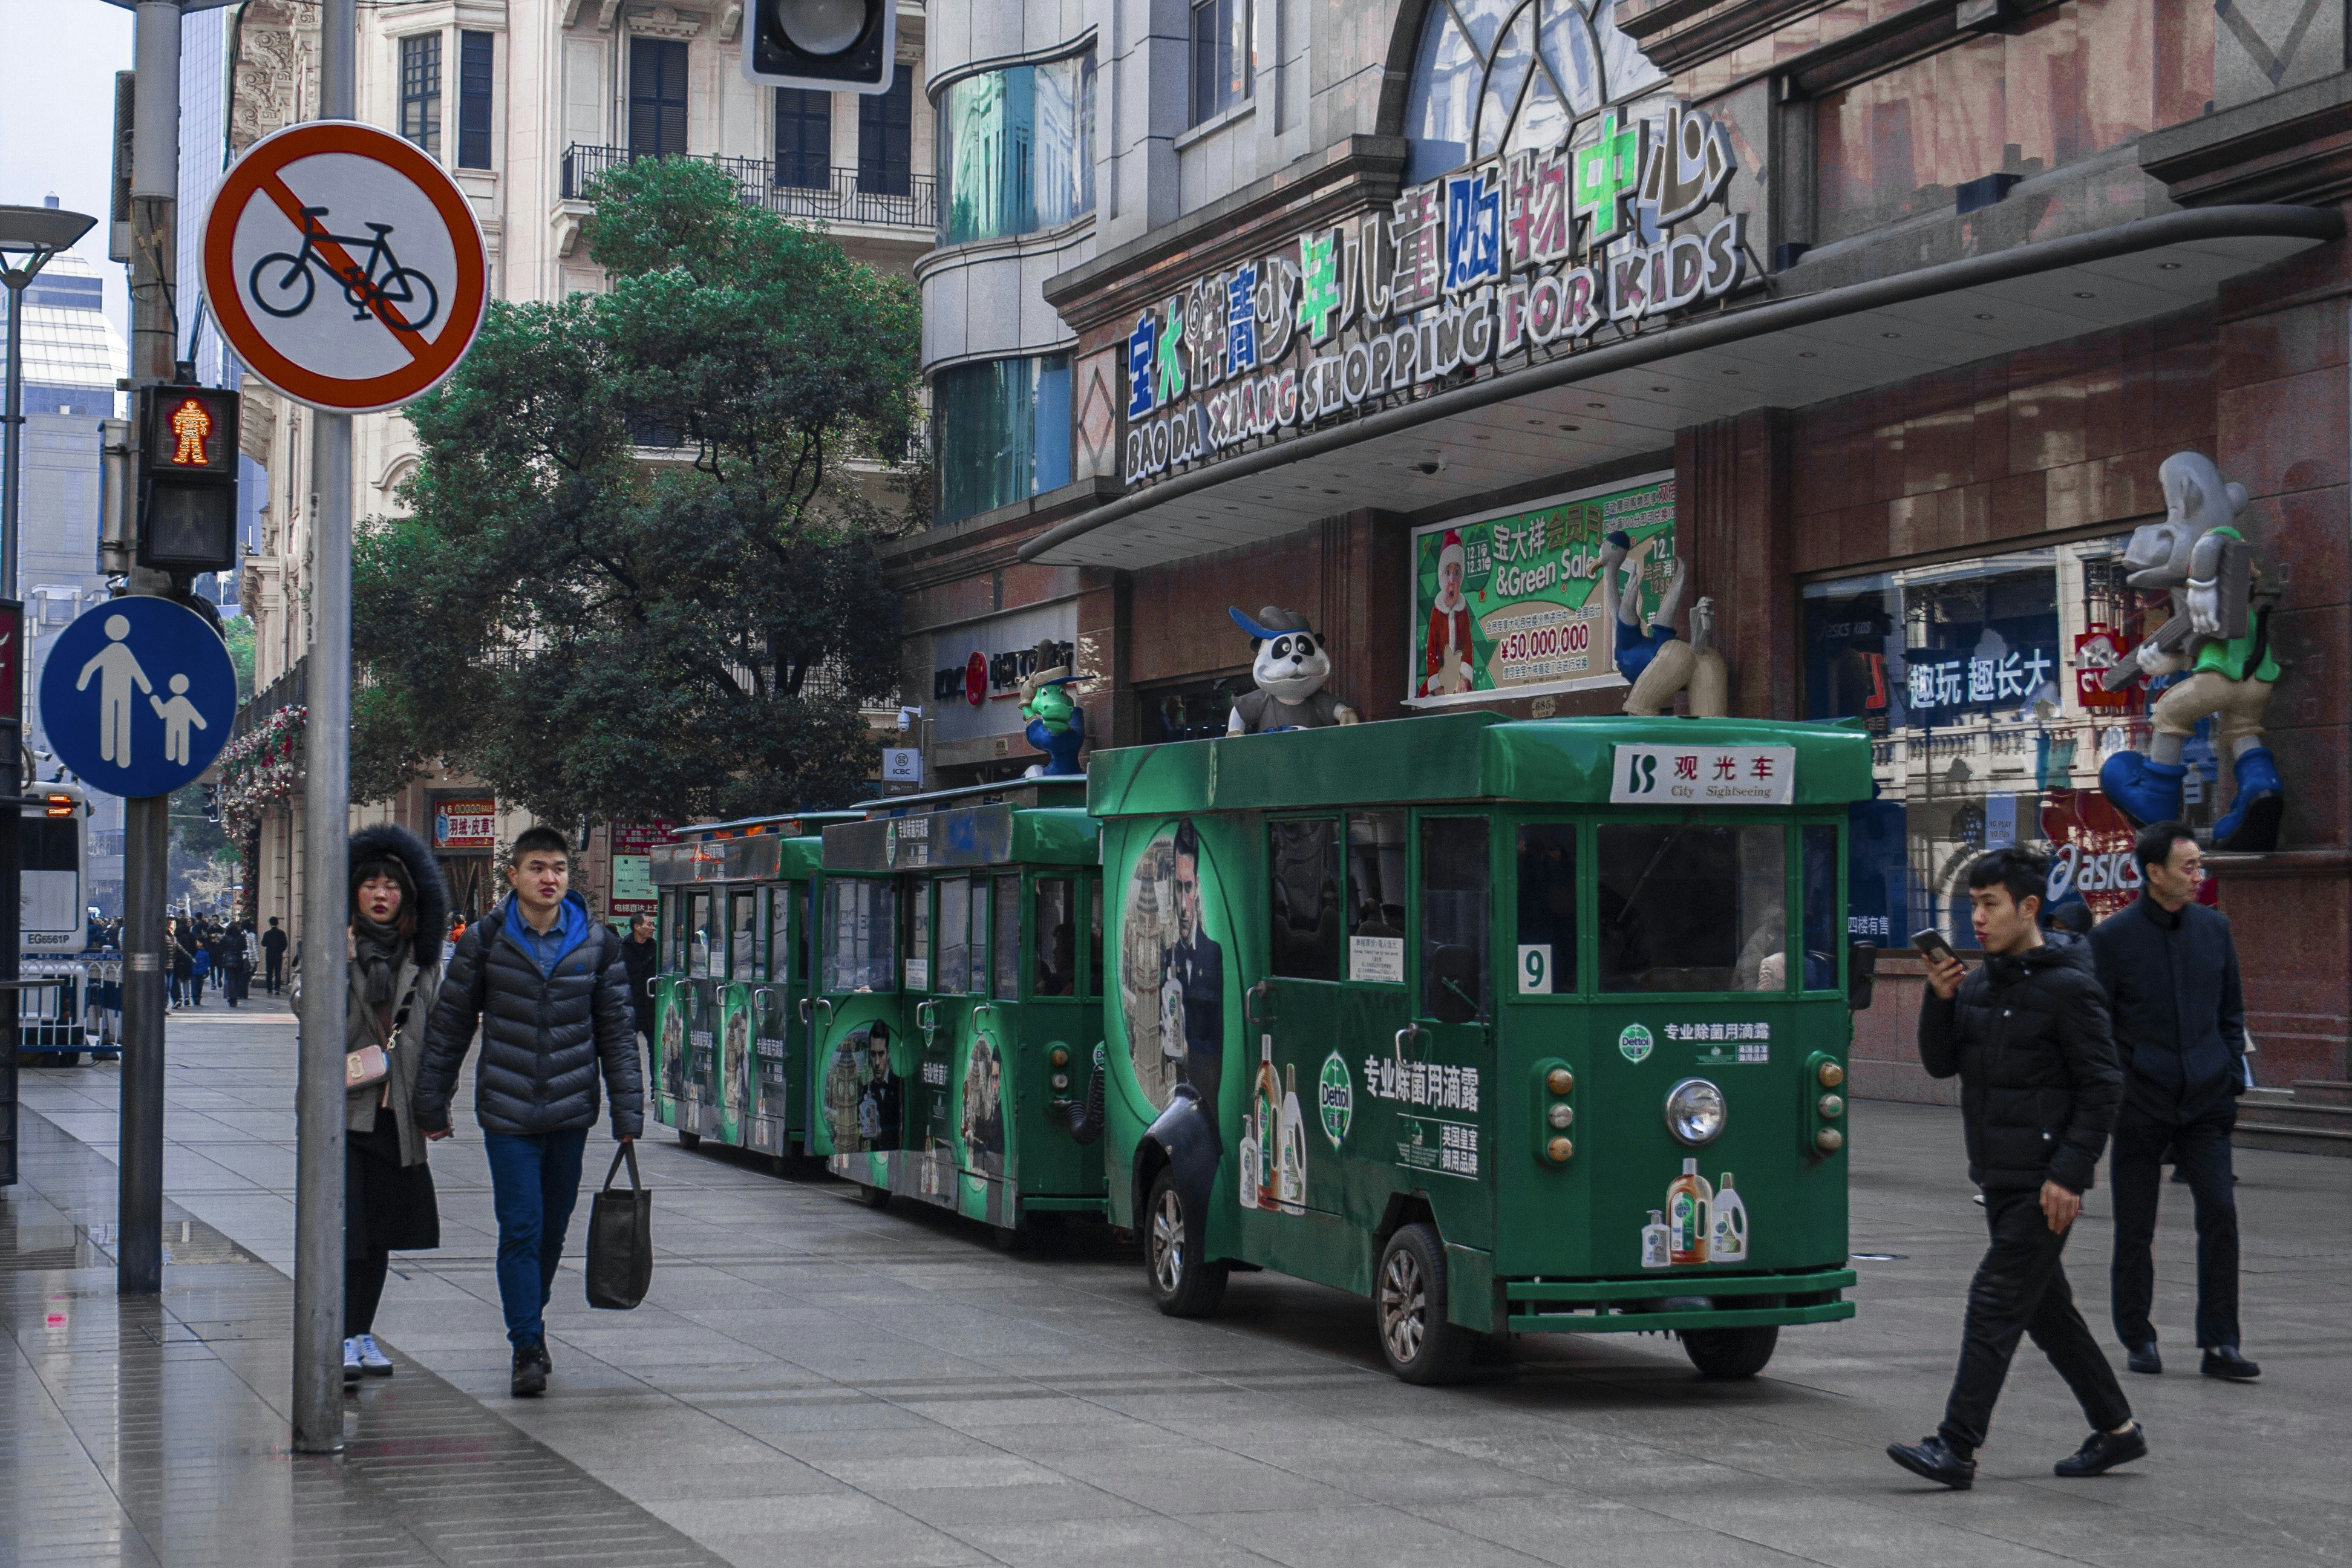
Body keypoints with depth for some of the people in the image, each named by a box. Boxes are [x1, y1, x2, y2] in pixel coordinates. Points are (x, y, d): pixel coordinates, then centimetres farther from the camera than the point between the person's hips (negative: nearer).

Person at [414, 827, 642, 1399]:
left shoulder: (596, 943, 1)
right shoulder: (485, 940, -3)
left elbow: (617, 1031, 6)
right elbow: (450, 1025, 4)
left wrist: (628, 1115, 4)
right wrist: (432, 1106, 7)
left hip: (571, 1112, 2)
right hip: (508, 1112, -2)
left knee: (554, 1228, 12)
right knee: (520, 1227, -8)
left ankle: (530, 1324, 31)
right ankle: (528, 1348, -3)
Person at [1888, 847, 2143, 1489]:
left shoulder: (2067, 987, -12)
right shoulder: (1979, 983, 11)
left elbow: (2103, 1086, -13)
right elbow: (1941, 1064, 10)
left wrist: (2070, 1175, -18)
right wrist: (1940, 1000, -6)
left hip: (2043, 1182, -8)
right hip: (1999, 1175, 8)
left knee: (1996, 1302, -11)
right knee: (2045, 1307, 15)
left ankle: (1957, 1448, -12)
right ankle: (2116, 1429, 27)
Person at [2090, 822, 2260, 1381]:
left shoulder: (2214, 927, 6)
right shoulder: (2112, 936, -6)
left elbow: (2231, 1011, 15)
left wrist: (2232, 1080, 8)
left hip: (2205, 1103, 3)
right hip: (2140, 1104, -2)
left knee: (2220, 1212, -8)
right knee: (2135, 1229, 5)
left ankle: (2219, 1344, -2)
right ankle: (2138, 1340, 19)